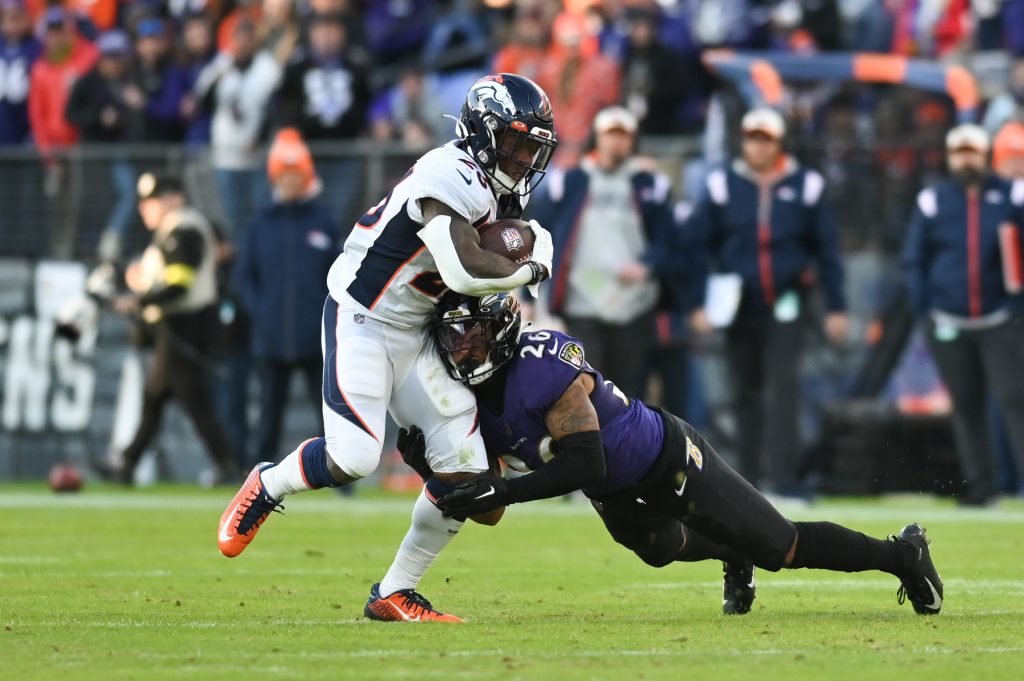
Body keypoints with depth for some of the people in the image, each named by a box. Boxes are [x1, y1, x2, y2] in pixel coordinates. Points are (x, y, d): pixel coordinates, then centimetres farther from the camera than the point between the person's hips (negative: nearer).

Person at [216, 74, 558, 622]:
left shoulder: (493, 189, 7)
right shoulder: (451, 178, -23)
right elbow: (465, 270, -34)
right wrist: (532, 268, -17)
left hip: (414, 334, 9)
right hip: (360, 321, -9)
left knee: (465, 468, -2)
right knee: (352, 459, -22)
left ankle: (395, 593, 10)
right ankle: (267, 487, 10)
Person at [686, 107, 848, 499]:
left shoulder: (805, 187, 2)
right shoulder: (723, 185, 3)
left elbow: (827, 249, 6)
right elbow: (697, 245, 4)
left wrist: (835, 307, 4)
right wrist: (699, 303, -2)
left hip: (785, 303, -2)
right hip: (739, 303, 2)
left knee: (783, 387, -13)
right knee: (745, 393, 7)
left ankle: (783, 476, -18)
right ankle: (748, 478, 14)